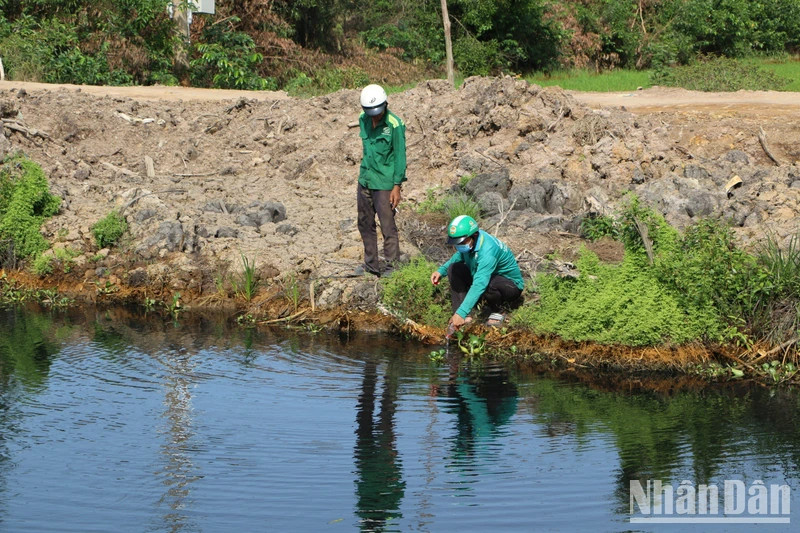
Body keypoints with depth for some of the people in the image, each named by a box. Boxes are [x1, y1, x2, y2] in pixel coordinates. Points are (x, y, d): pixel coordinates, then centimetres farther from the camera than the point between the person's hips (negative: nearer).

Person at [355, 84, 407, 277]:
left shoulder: (394, 124, -16)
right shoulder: (363, 119, 3)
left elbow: (400, 156, -12)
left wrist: (397, 186, -14)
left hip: (384, 183, -7)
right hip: (365, 180, 7)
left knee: (388, 227, -4)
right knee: (365, 224, 15)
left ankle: (392, 267, 4)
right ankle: (371, 265, 27)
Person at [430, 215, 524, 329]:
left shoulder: (488, 250, -37)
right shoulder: (468, 241, -11)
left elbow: (479, 285, -44)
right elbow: (460, 256, 15)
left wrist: (461, 313, -50)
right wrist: (441, 270, -3)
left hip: (512, 285, -8)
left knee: (488, 283, -41)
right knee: (453, 268, -9)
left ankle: (497, 313, -7)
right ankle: (462, 319, -16)